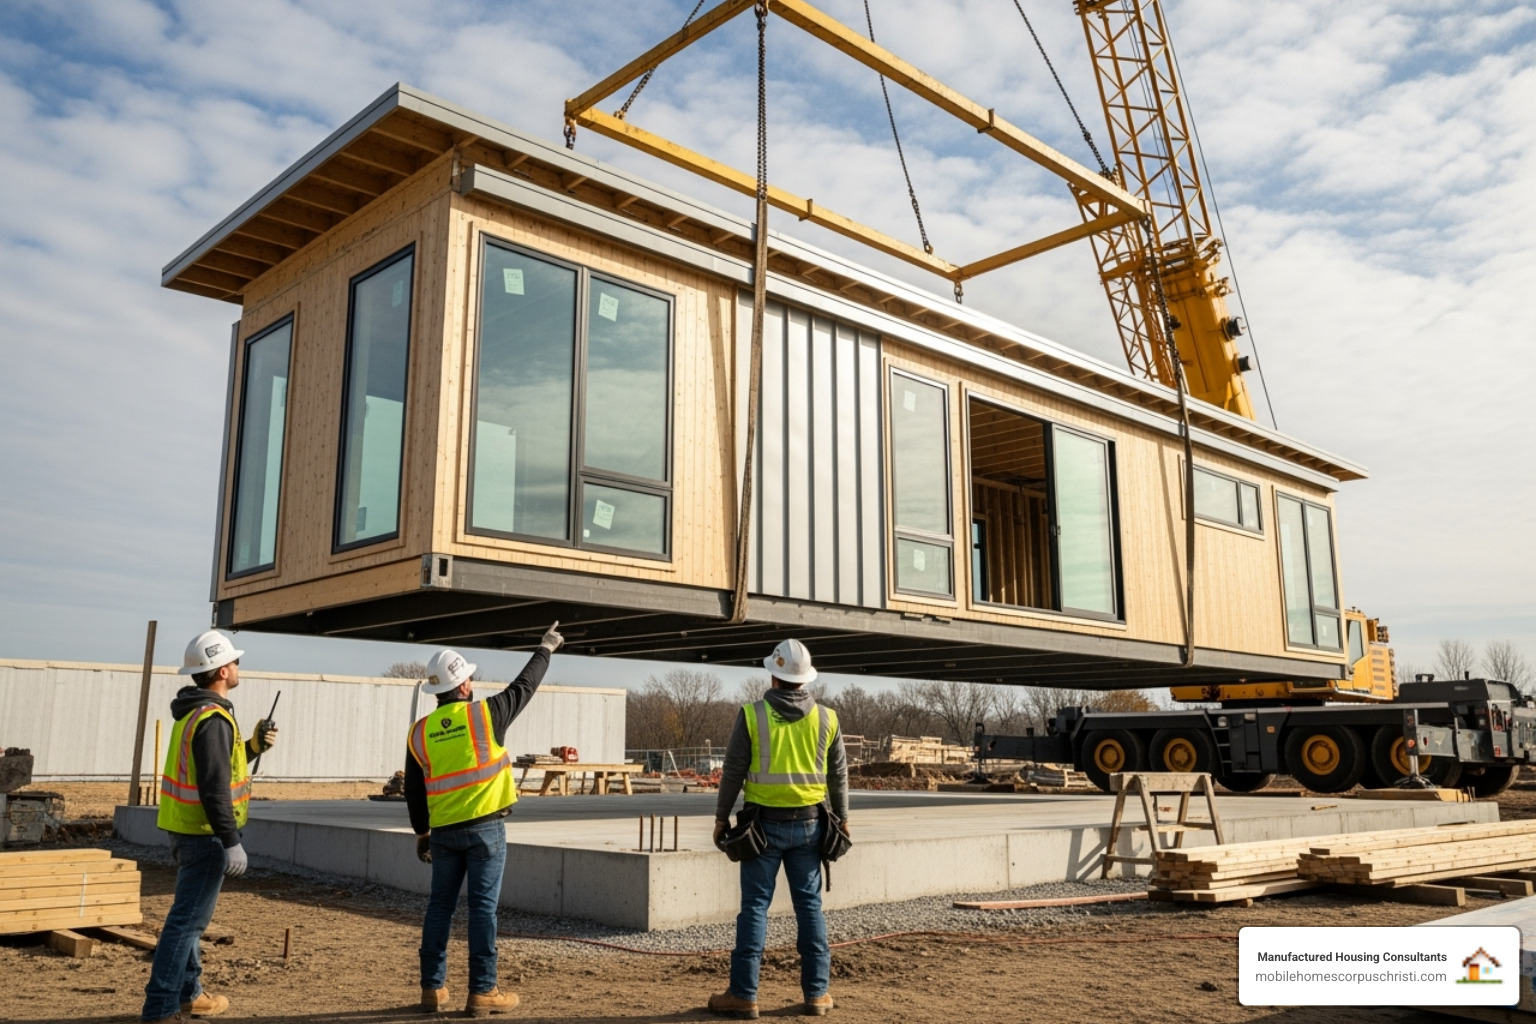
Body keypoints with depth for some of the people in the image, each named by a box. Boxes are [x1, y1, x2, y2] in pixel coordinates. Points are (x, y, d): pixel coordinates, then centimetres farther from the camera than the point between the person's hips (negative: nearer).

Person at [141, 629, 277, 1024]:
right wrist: (231, 841, -24)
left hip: (186, 829, 11)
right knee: (188, 919, -4)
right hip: (203, 833, -10)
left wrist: (253, 747, 12)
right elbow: (214, 788, -25)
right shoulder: (213, 719, -20)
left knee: (189, 915, 19)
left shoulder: (193, 713, 11)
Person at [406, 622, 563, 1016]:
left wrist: (421, 832, 20)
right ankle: (482, 992, 2)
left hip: (444, 832, 4)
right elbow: (523, 687, 6)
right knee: (483, 908, 0)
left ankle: (433, 988, 19)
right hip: (485, 828, -4)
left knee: (440, 906, 14)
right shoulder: (485, 714, -8)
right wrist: (545, 650, 21)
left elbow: (413, 792, 8)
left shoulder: (420, 732, 2)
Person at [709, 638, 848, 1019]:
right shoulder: (826, 718, 0)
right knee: (809, 905, 9)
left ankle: (744, 995, 5)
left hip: (764, 822, -2)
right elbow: (839, 775, 5)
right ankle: (817, 993, 14)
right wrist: (842, 819, 16)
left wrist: (721, 817, 3)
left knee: (755, 906, 2)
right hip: (809, 823, 3)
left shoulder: (752, 715, -9)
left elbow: (733, 771, -6)